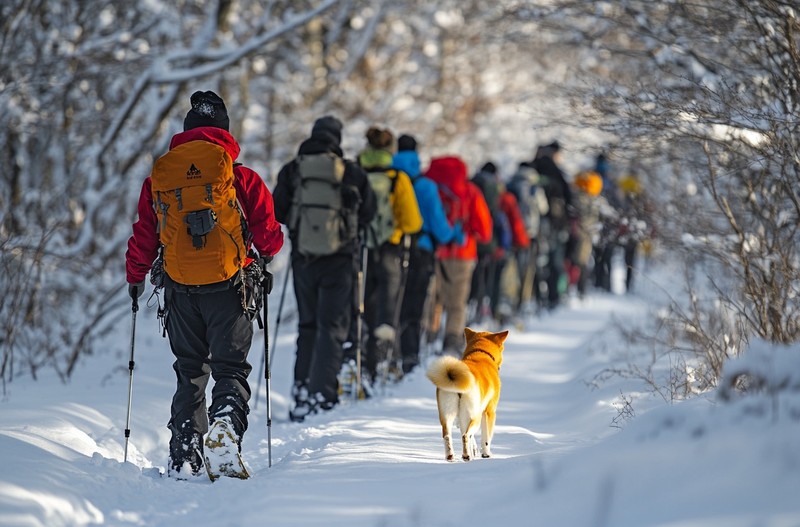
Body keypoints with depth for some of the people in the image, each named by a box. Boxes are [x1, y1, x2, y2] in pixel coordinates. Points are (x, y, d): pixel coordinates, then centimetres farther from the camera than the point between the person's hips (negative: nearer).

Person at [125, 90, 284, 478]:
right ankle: (226, 420, -25)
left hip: (180, 289, 3)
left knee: (189, 372, 13)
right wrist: (266, 254, 24)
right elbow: (269, 235, 0)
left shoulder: (159, 175, 4)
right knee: (230, 367, 4)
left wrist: (135, 276, 26)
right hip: (228, 286, -2)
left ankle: (184, 456, 8)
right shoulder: (242, 177, -3)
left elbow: (144, 235, 10)